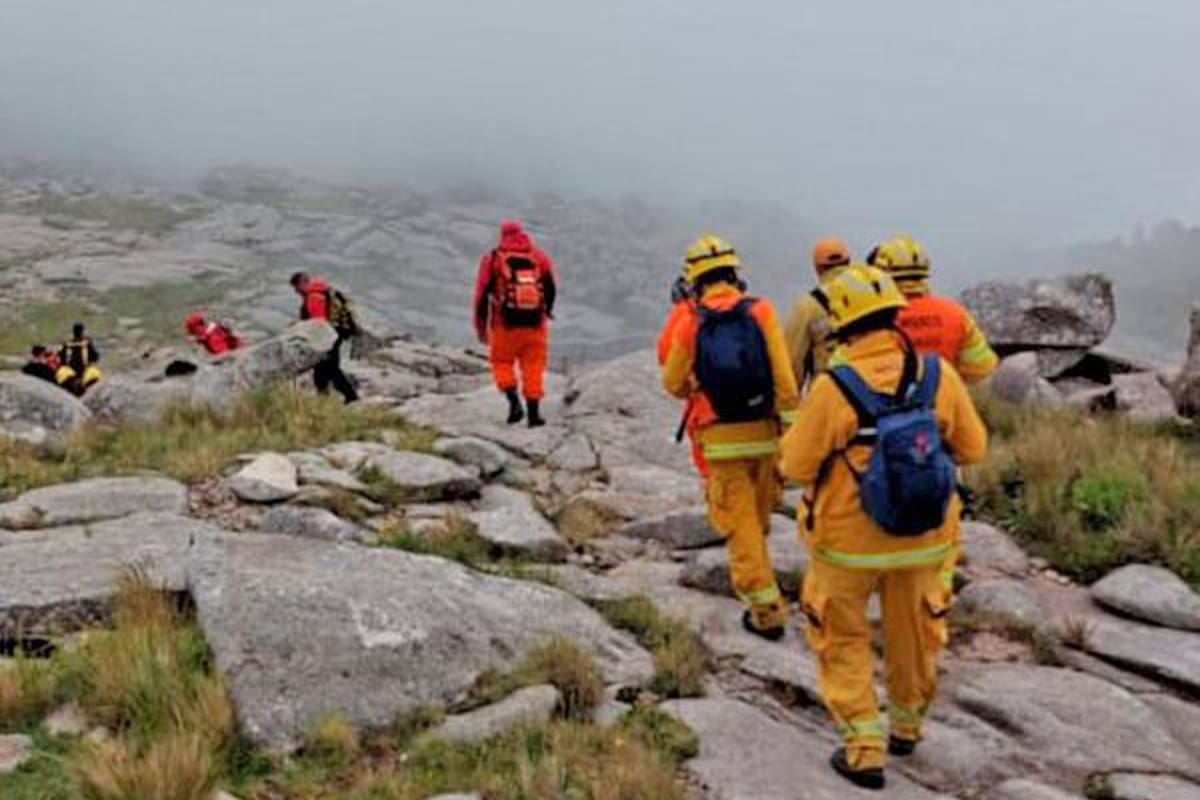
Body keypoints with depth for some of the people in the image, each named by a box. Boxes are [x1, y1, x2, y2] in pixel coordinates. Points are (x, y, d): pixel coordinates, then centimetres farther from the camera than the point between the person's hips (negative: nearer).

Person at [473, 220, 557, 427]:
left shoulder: (492, 258, 3)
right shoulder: (540, 257, 8)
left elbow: (482, 294, 1)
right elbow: (551, 289, 8)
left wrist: (481, 327, 9)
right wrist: (545, 312, 26)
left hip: (505, 325, -1)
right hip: (535, 325, 1)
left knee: (503, 363, 14)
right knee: (533, 368, 10)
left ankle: (514, 402, -6)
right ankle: (534, 414, 7)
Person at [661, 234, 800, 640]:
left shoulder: (690, 321, -3)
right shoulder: (760, 311, -5)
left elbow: (673, 383, 7)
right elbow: (783, 376, -10)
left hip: (721, 439, -2)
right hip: (762, 432, 2)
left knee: (740, 526, 4)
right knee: (759, 519, 21)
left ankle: (766, 608, 1)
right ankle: (752, 576, 41)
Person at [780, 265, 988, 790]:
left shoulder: (834, 388, -23)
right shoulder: (939, 375, -13)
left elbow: (796, 466, -13)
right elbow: (972, 449, 0)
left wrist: (799, 431, 7)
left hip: (848, 540, -3)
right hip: (923, 539, 3)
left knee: (844, 639, 18)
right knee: (913, 633, 25)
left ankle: (864, 749, 15)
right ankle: (907, 725, 45)